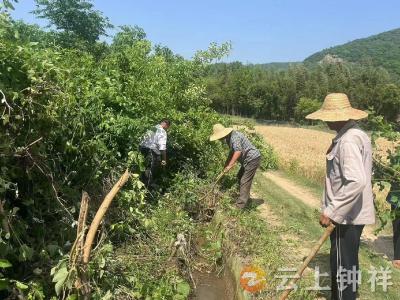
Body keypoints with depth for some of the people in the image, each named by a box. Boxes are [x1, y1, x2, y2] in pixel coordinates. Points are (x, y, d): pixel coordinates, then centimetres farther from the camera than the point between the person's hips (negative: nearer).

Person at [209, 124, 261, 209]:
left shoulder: (234, 137, -23)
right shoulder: (229, 138, 9)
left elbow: (238, 151, -33)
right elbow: (232, 152, 19)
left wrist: (230, 165, -30)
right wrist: (225, 165, 15)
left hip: (253, 159, -10)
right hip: (248, 159, 11)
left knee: (245, 182, -9)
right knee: (240, 177, 20)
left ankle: (240, 206, -5)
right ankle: (245, 198, 32)